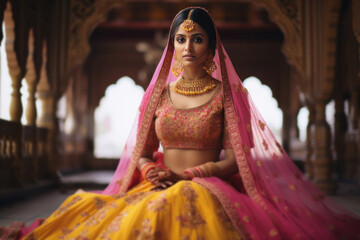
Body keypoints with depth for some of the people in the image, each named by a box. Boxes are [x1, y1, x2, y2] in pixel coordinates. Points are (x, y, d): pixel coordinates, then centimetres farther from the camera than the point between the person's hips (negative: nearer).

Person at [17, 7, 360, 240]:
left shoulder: (226, 94, 5)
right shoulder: (159, 94, 14)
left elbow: (233, 159, -2)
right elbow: (142, 152, 15)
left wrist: (185, 176, -14)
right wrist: (153, 173, -8)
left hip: (208, 188, -2)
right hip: (160, 186, 3)